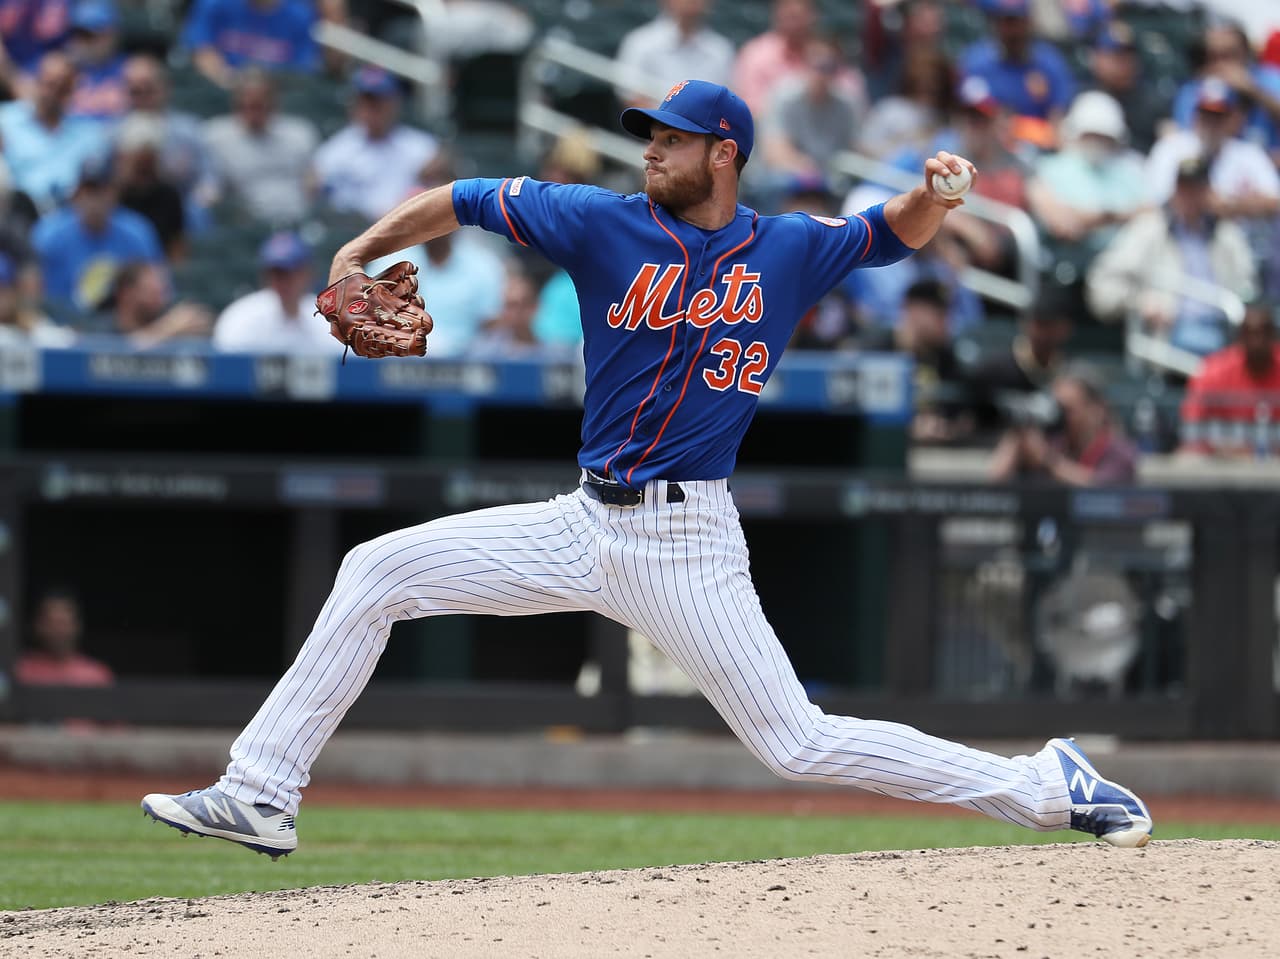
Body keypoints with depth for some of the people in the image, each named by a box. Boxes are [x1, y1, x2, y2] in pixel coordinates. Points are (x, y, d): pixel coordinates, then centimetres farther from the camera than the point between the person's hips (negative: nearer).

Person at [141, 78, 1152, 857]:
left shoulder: (788, 250, 0)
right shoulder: (608, 225, 1)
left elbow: (897, 233, 14)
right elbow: (464, 200, 4)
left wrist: (936, 190, -9)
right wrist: (363, 248, -10)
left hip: (689, 541, -4)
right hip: (585, 527, 4)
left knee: (797, 742, -11)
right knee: (377, 572, -4)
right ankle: (262, 795, -1)